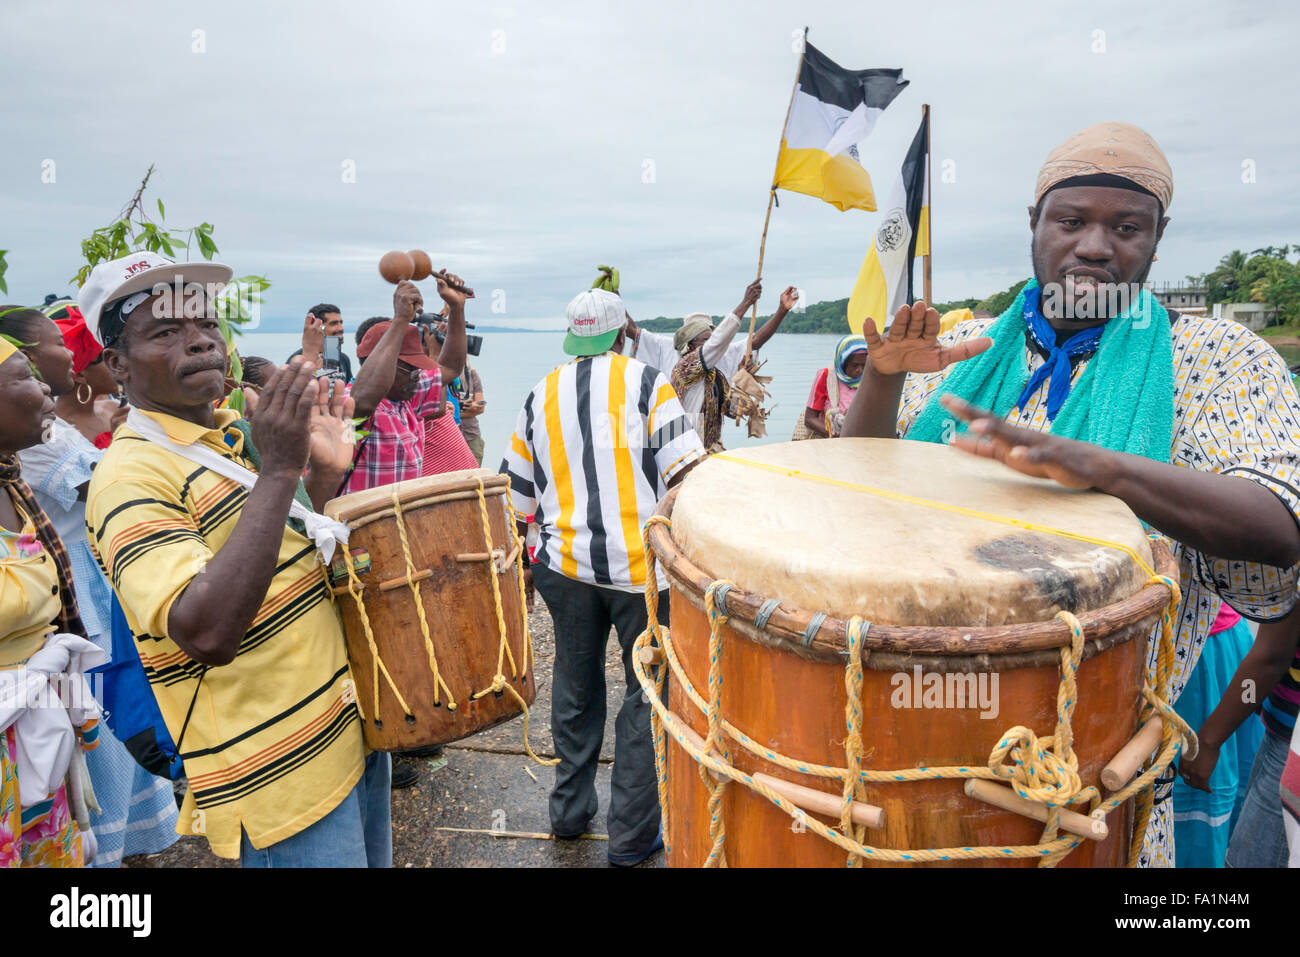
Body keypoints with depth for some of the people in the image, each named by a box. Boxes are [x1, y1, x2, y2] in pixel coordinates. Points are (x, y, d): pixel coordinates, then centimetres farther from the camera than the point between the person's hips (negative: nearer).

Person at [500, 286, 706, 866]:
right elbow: (685, 472, -13)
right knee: (647, 694, 9)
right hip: (642, 566, -4)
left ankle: (570, 812, 34)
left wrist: (520, 566, 23)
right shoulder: (645, 382, -2)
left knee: (575, 687, 20)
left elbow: (515, 495, 12)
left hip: (565, 566, 4)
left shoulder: (539, 397, 10)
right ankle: (632, 836, 18)